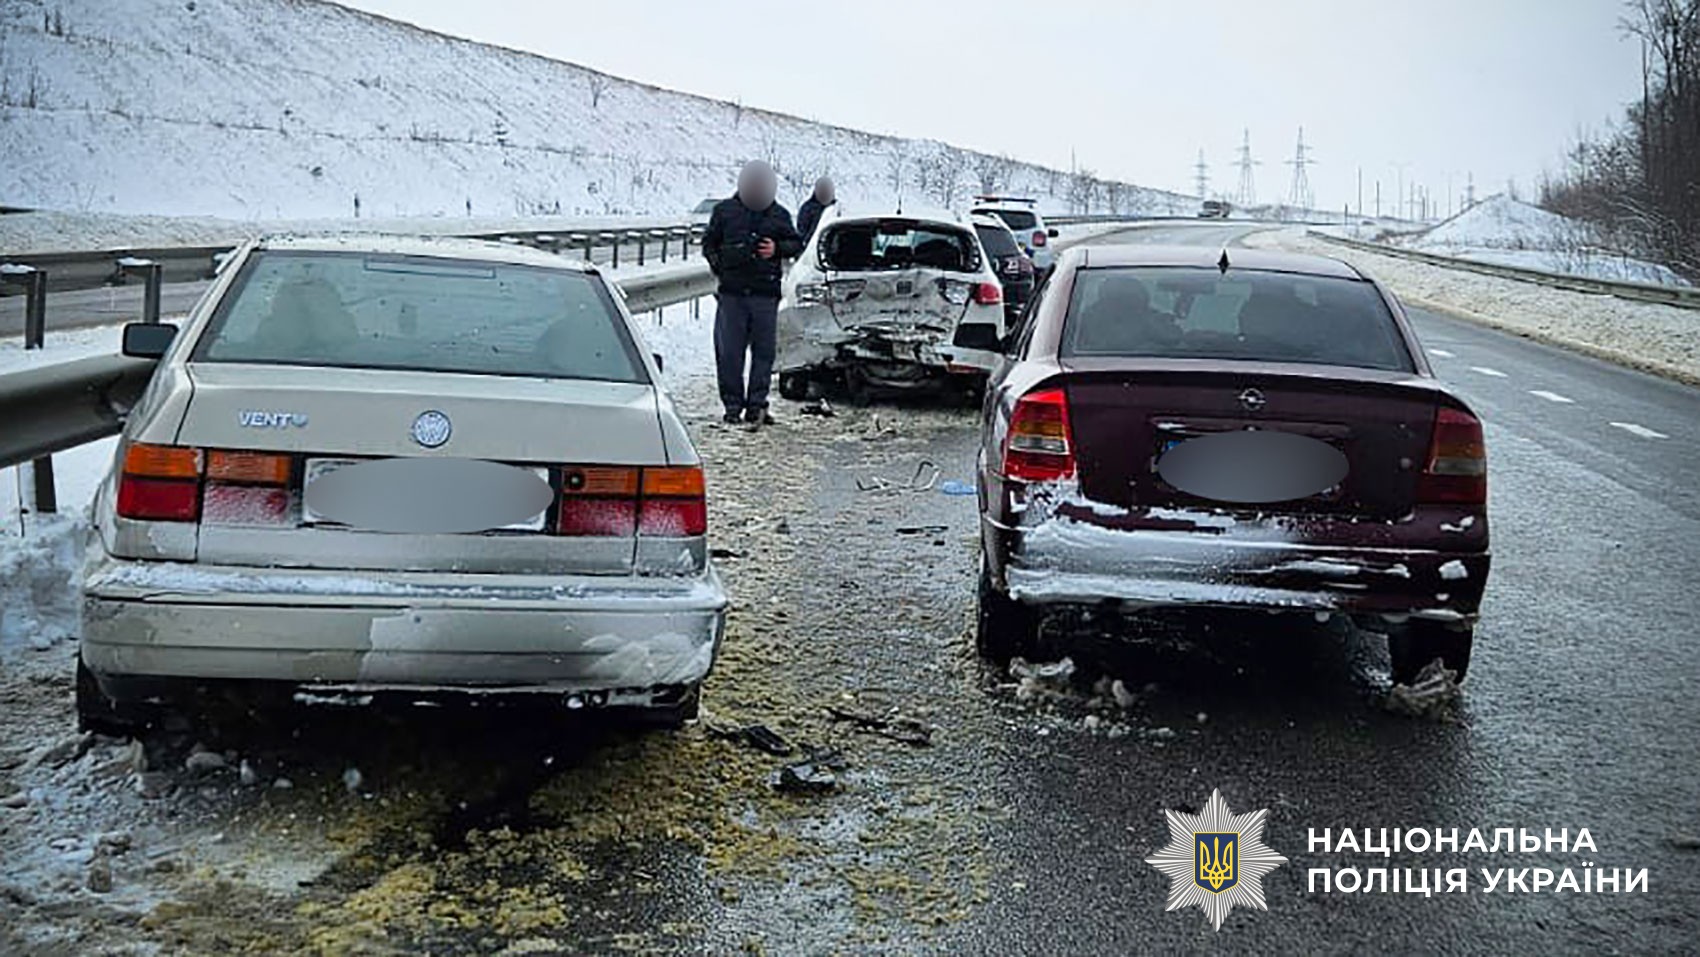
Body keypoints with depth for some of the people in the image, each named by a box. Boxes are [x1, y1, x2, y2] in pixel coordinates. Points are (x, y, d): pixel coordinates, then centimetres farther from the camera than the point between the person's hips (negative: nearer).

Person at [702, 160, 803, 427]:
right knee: (728, 352, -1)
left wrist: (777, 249, -4)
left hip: (765, 294, 0)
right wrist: (717, 264, 1)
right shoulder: (724, 210, 8)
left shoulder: (779, 214, 9)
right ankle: (733, 406, 6)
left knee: (764, 351, 1)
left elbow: (796, 244, 15)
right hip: (731, 293, 0)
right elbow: (709, 242, 16)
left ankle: (756, 405, 7)